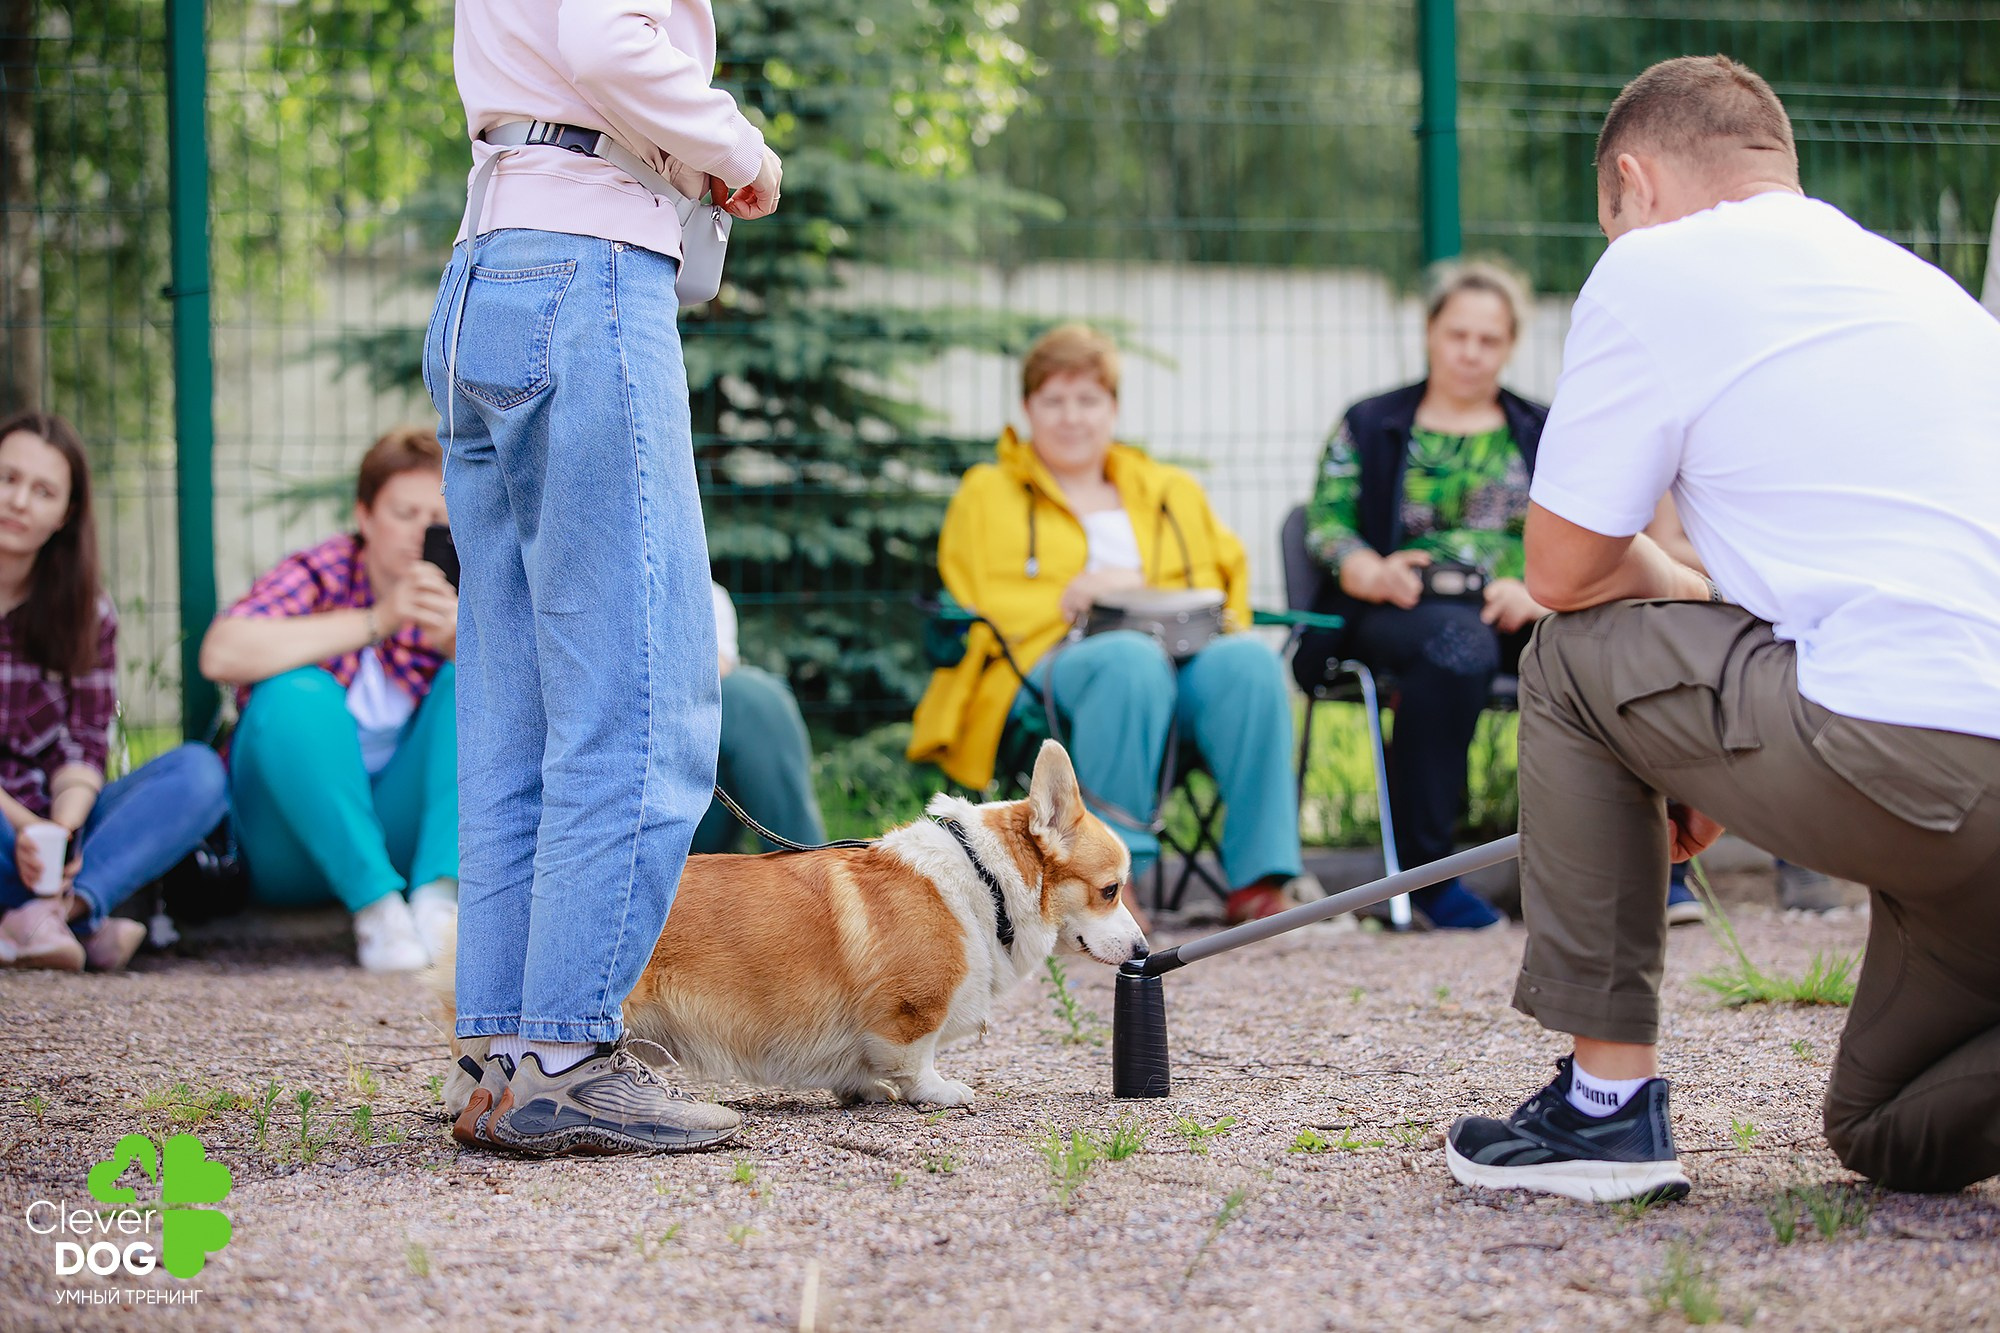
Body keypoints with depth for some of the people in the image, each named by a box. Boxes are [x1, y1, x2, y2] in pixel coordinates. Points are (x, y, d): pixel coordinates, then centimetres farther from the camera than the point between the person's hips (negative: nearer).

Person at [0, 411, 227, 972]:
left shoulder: (85, 611, 9)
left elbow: (84, 746, 1)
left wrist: (62, 827, -21)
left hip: (51, 826, 5)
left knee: (198, 771, -19)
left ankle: (49, 912, -37)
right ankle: (85, 919, -29)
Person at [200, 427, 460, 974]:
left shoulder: (455, 591, -1)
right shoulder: (318, 575, -10)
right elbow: (221, 653, -30)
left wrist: (459, 638, -36)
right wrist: (375, 623, -33)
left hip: (400, 821, 3)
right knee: (296, 694, -28)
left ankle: (438, 893, -28)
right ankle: (375, 904, -30)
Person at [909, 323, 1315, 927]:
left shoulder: (1174, 492, 30)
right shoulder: (985, 496, 23)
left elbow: (1226, 592, 20)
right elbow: (970, 606, 9)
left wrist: (1136, 588, 0)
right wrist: (1064, 603, -8)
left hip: (1181, 655, 3)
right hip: (1046, 664, -3)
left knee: (1248, 660, -34)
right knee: (1133, 663, -41)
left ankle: (1261, 877, -39)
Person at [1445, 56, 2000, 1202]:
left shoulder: (1659, 263, 6)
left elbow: (1565, 567, 8)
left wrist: (1692, 598, 29)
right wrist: (1712, 770, 43)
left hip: (1906, 767, -8)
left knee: (1578, 655, 17)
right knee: (1894, 1137, 25)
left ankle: (1608, 1101, 14)